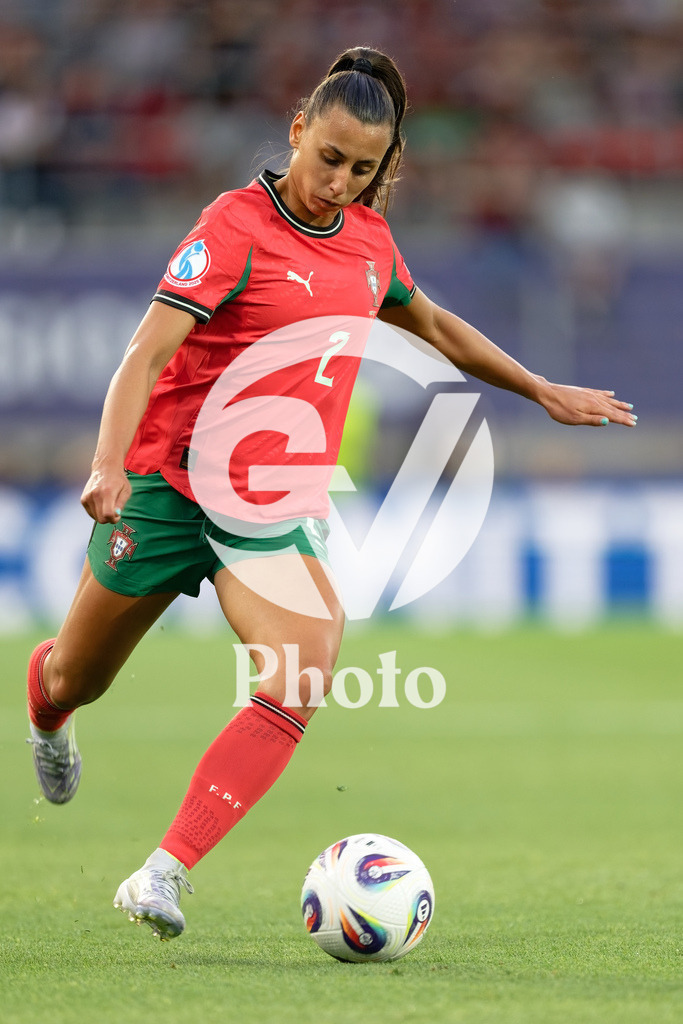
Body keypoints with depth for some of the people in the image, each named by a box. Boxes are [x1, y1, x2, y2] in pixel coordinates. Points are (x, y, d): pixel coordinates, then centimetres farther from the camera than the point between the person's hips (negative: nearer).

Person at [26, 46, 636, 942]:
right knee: (77, 679, 12)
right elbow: (149, 350, -21)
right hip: (173, 486, -4)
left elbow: (432, 324, 27)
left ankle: (163, 875, -25)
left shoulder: (368, 239, 6)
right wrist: (108, 465, -36)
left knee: (302, 681, -23)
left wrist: (545, 392, 30)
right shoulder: (238, 223, -12)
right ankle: (47, 720, 52)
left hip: (281, 506, 4)